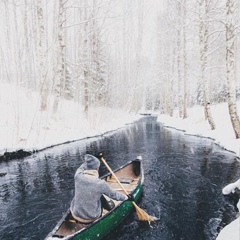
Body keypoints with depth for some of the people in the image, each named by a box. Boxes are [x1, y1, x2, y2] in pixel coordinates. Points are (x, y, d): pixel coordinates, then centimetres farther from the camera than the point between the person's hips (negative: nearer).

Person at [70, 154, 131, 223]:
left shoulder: (78, 176, -18)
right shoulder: (101, 184, -24)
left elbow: (83, 166, 6)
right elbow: (114, 195, -7)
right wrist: (127, 197, 10)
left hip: (75, 215, 3)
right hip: (92, 218, -2)